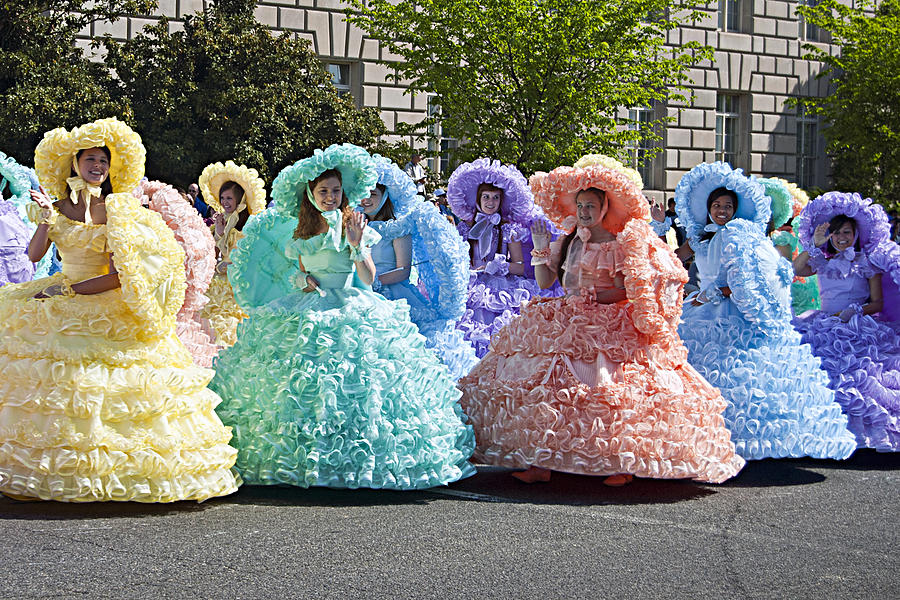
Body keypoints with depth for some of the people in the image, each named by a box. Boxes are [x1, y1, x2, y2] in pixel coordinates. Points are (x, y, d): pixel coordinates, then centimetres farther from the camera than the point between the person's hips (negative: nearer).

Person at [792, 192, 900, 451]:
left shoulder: (868, 263, 9)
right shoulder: (823, 262, 19)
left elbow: (878, 303, 3)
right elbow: (796, 269, 0)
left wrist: (853, 311, -12)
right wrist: (814, 244, -5)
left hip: (858, 324, -3)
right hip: (825, 321, 4)